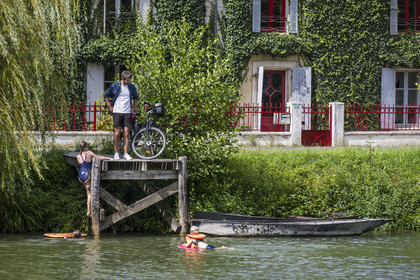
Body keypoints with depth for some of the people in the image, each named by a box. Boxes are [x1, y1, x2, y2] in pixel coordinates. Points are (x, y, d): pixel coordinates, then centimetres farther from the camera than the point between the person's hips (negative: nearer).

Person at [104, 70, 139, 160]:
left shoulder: (132, 87, 7)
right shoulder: (115, 86, -1)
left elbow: (136, 97, 25)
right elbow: (106, 95, 12)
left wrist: (133, 107, 14)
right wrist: (109, 106, 5)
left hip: (127, 112, 2)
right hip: (117, 112, -2)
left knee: (126, 133, -2)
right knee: (117, 133, -4)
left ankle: (125, 153, 2)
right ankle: (116, 153, 4)